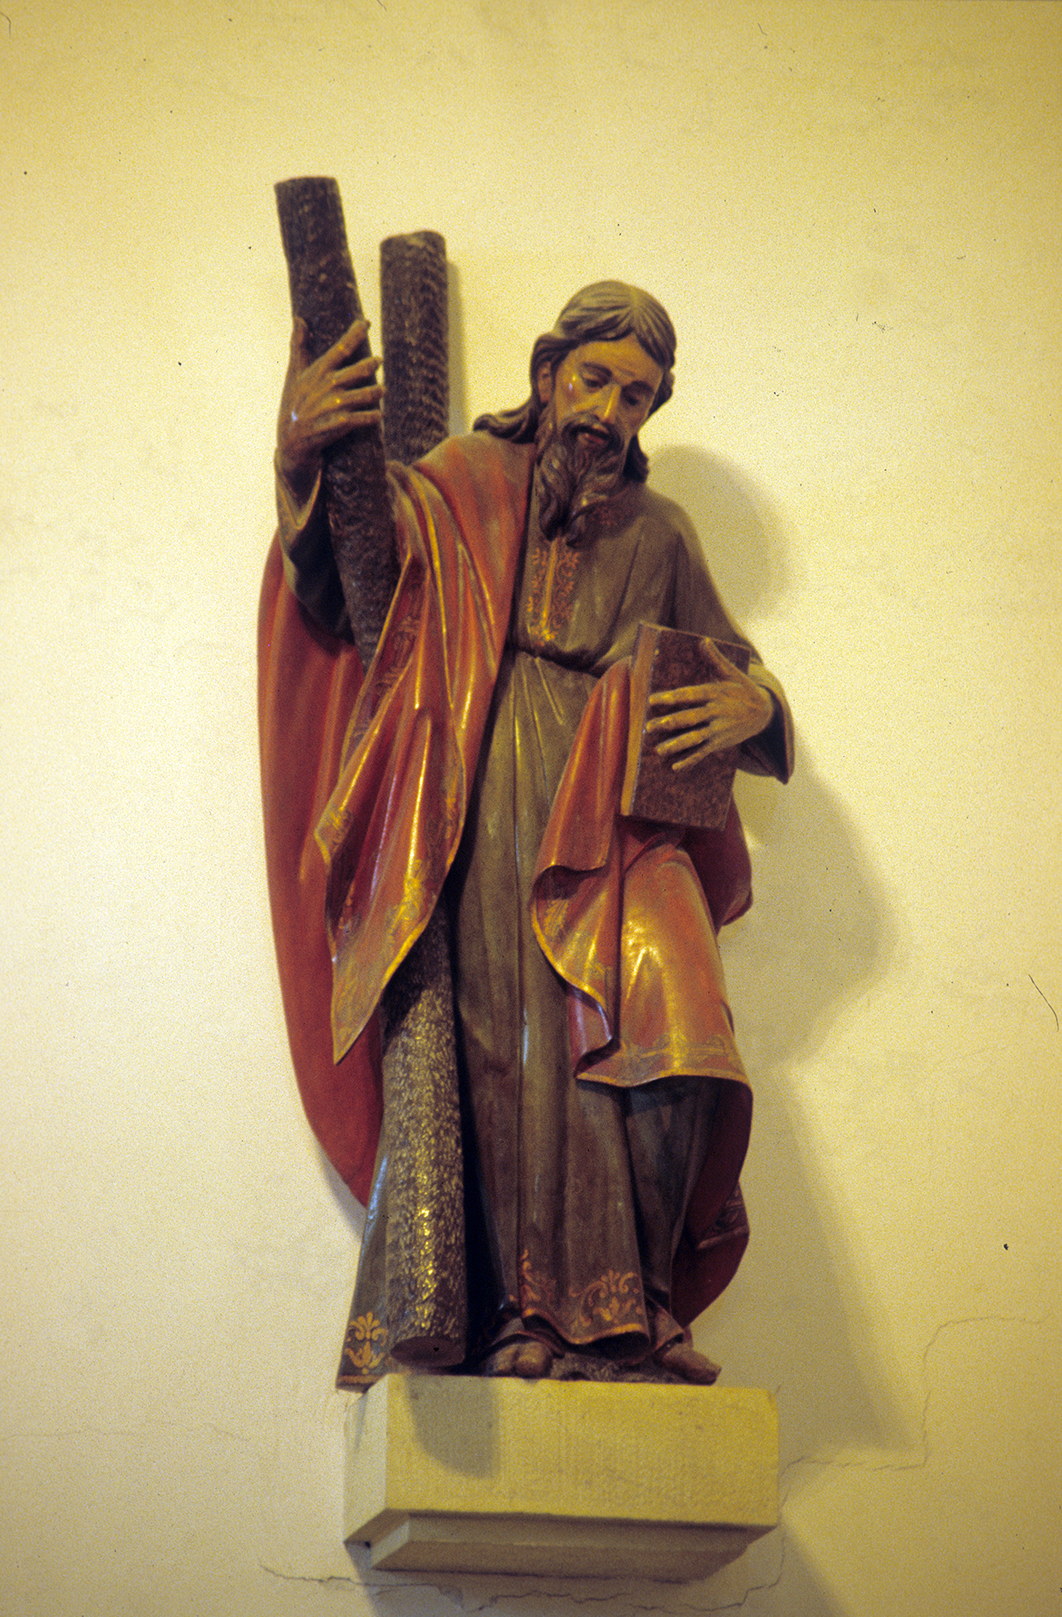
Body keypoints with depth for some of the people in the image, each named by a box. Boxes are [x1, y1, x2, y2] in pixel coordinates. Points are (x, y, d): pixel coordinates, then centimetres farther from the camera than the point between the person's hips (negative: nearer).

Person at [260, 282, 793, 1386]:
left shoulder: (658, 534, 25)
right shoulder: (460, 484, 17)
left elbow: (734, 666, 32)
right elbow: (338, 604, 5)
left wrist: (750, 703, 6)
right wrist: (301, 467, -13)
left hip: (618, 819, 2)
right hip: (488, 817, -2)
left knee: (672, 1042, -19)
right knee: (518, 1042, -18)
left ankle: (625, 1307, -11)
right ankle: (537, 1314, -15)